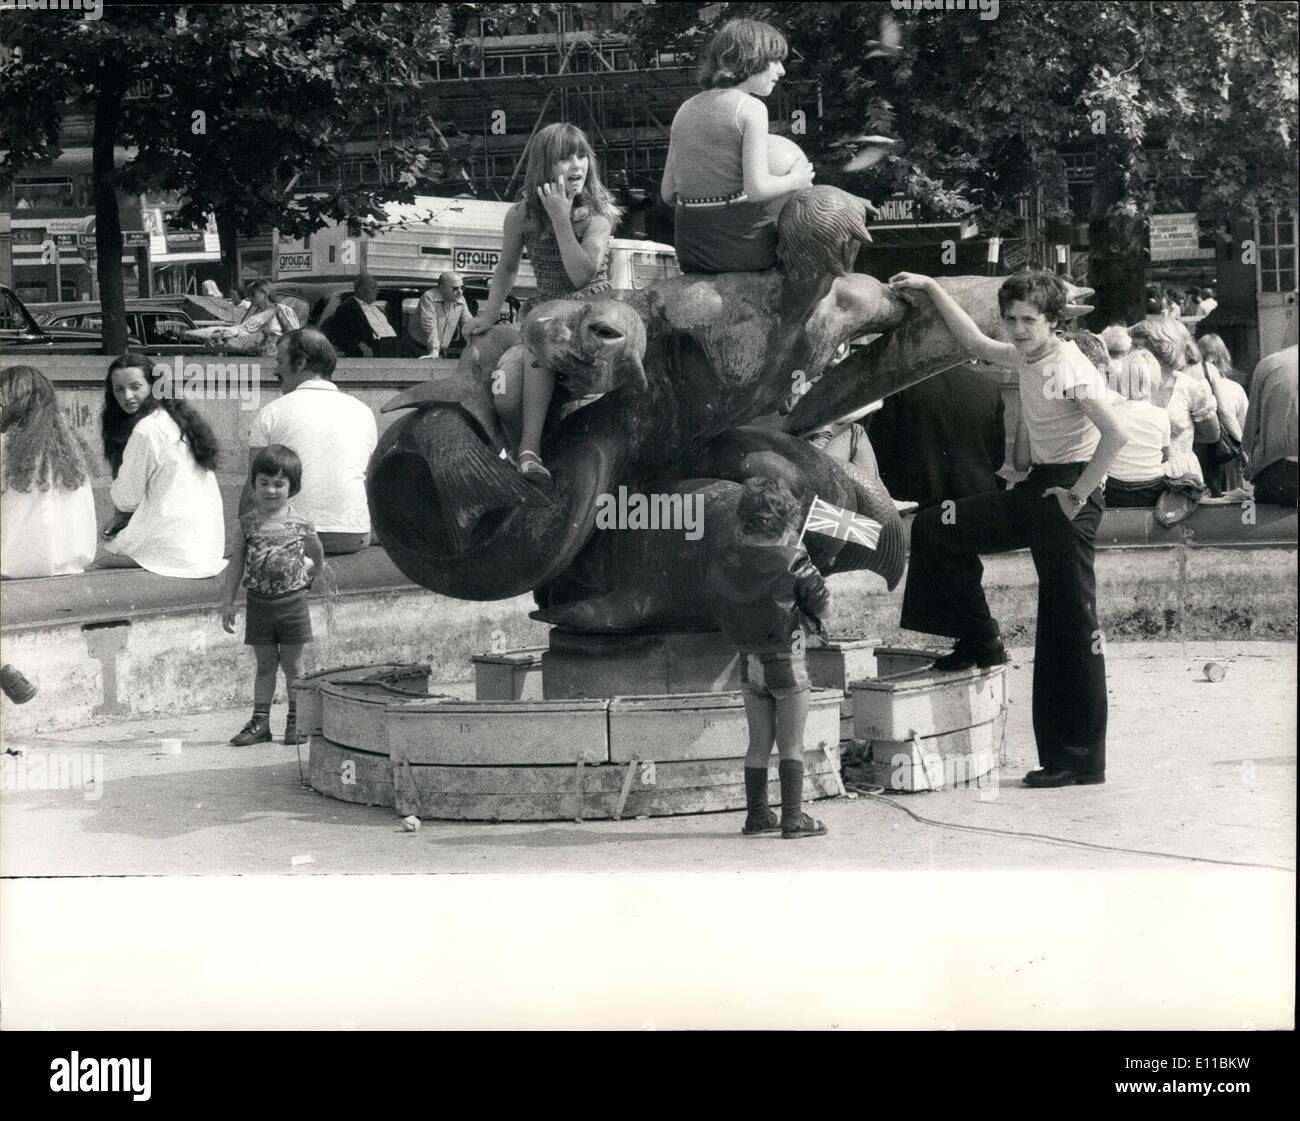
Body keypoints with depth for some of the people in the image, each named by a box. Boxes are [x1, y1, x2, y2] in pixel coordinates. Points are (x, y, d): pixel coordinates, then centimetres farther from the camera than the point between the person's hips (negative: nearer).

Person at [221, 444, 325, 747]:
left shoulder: (302, 526, -3)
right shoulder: (246, 525, 0)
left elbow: (318, 559, 13)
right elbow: (237, 563, 4)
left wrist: (305, 578, 6)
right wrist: (228, 602, 2)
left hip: (292, 602, -1)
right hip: (258, 602, 1)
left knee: (292, 665, 5)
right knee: (265, 665, 7)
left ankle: (297, 721, 13)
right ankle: (260, 722, 10)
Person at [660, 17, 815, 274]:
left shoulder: (686, 109, 12)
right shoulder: (750, 108, -8)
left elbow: (668, 193, 11)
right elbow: (757, 189, -16)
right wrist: (794, 180, 2)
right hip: (742, 242, -7)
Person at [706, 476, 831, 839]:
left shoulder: (723, 563, -4)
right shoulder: (792, 561, -17)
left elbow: (722, 608, 4)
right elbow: (822, 604, -7)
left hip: (749, 663, 4)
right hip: (786, 660, -4)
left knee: (759, 744, 14)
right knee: (791, 744, 4)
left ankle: (757, 815, 17)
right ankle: (793, 817, 4)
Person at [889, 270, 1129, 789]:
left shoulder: (1069, 369, -17)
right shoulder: (1025, 357, 10)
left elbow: (1116, 434, -28)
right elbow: (975, 341, 30)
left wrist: (1077, 494, -21)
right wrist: (931, 288, 27)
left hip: (1069, 497, -9)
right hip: (1035, 490, 9)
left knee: (1073, 628, -5)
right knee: (933, 527, 7)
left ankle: (1081, 762, -1)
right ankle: (980, 642, 16)